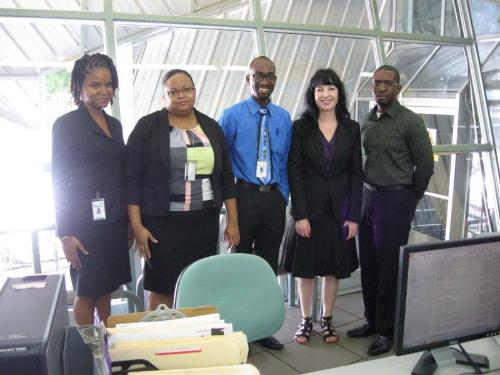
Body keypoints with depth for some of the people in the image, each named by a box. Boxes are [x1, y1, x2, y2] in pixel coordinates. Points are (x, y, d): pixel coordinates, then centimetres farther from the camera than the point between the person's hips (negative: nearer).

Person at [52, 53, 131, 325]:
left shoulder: (115, 125, 12)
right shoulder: (66, 125, -5)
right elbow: (59, 180, -7)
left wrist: (129, 221, 14)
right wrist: (65, 233, -11)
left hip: (114, 220, 6)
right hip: (85, 221, -6)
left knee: (107, 288, 13)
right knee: (86, 291, 3)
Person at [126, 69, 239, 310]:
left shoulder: (210, 127, 10)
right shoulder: (147, 127, -2)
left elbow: (226, 177, 12)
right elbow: (131, 179, -4)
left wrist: (233, 221, 9)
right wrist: (137, 226, -10)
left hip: (205, 221, 4)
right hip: (163, 223, -3)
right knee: (162, 289, 0)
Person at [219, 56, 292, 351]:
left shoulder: (284, 118, 7)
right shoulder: (232, 116, -5)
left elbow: (285, 161, 10)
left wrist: (283, 197, 3)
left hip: (274, 198, 4)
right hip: (244, 196, -3)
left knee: (269, 265, 12)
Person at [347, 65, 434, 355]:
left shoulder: (410, 122, -9)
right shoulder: (367, 122, 10)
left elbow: (425, 166, -6)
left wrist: (410, 200, -1)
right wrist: (364, 195, 10)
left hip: (395, 199, -6)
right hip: (368, 196, 6)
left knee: (389, 266, 0)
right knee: (368, 263, 12)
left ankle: (388, 330, 13)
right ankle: (372, 320, 27)